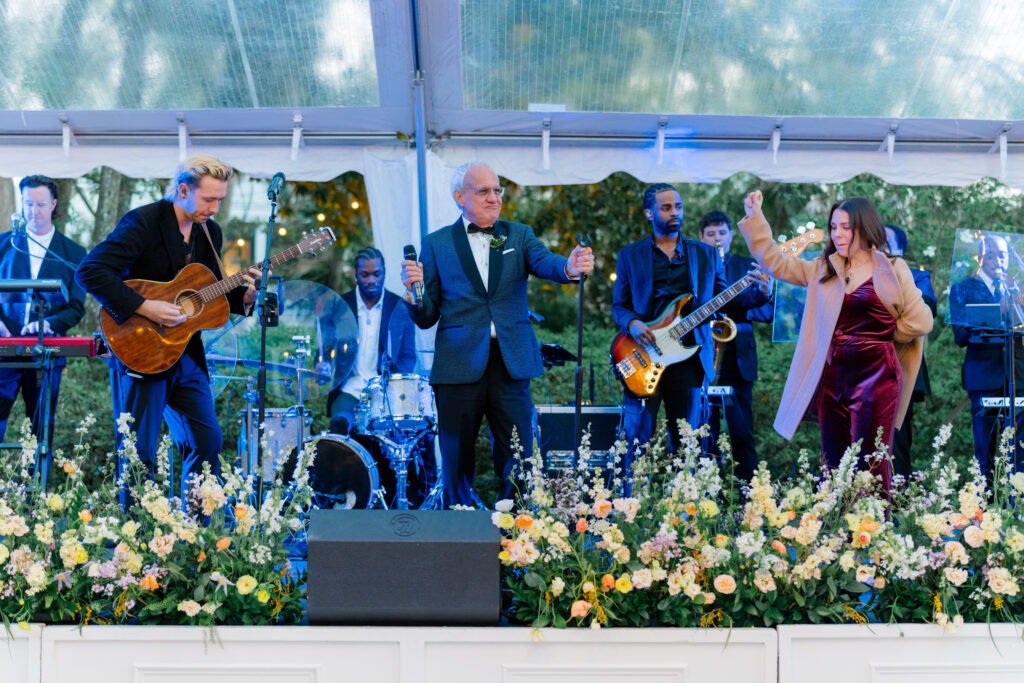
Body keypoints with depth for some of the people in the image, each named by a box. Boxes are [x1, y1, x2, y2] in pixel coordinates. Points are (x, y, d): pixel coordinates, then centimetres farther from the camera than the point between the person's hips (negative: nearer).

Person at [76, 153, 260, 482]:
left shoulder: (210, 232, 9)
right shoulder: (143, 221, -14)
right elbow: (90, 271, -22)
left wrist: (245, 296, -3)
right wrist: (144, 307, -26)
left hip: (187, 354, 7)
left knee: (208, 442, 9)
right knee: (139, 452, -3)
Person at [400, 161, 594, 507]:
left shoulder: (518, 235, 13)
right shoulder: (437, 244, 8)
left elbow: (544, 263, -9)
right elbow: (427, 317, 7)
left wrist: (570, 267, -32)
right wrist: (413, 293, -15)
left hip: (511, 363, 1)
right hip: (459, 365, -1)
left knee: (518, 465, 0)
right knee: (457, 463, 4)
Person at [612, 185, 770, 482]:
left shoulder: (706, 254, 14)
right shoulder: (630, 255, 10)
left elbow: (725, 301, 11)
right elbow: (619, 305, 9)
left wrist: (759, 293, -6)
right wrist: (632, 324, -12)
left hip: (689, 357, 1)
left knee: (685, 443, 3)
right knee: (637, 439, -3)